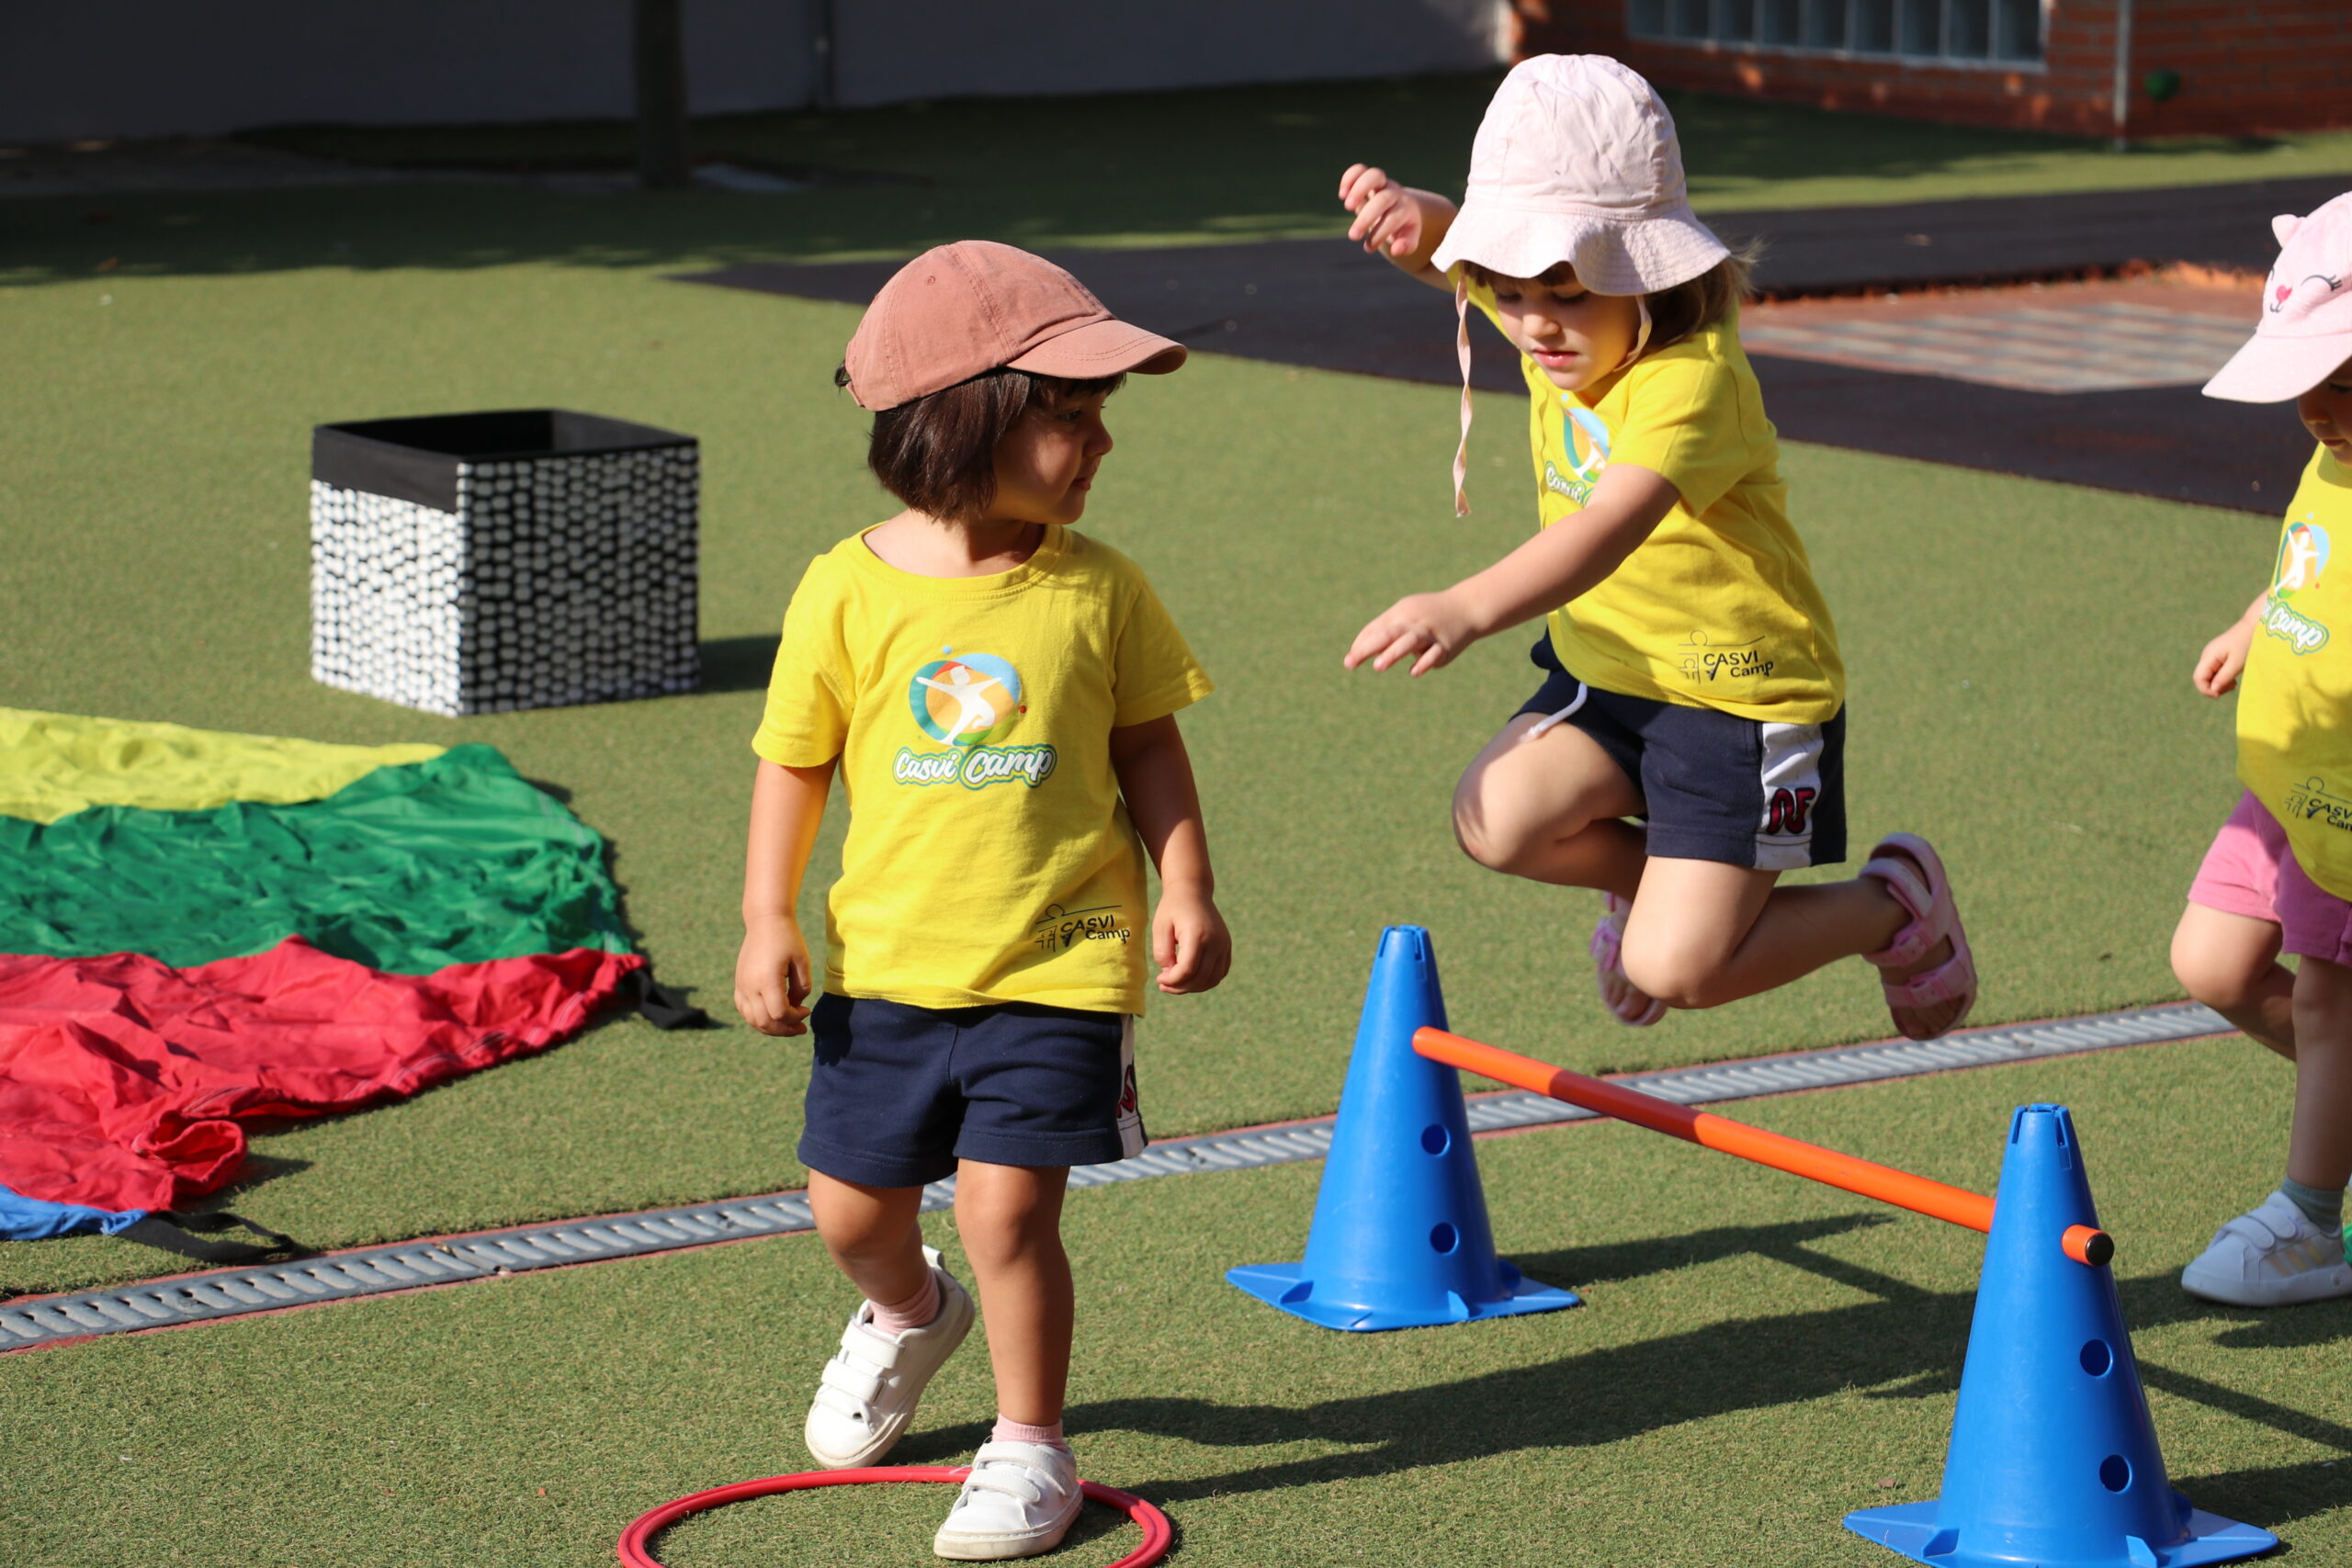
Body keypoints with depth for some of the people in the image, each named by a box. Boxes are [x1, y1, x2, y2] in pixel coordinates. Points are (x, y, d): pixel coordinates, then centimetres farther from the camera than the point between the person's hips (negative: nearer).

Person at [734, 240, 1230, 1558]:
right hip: (888, 964, 2)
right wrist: (770, 919, -2)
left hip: (1055, 964, -2)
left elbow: (1149, 746, 5)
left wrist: (1186, 892, -2)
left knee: (1008, 1203, -10)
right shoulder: (851, 590, -8)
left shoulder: (1099, 591, -5)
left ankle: (1031, 1447, 10)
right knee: (852, 1208, 13)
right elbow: (794, 760, 1)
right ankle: (909, 1316, 48)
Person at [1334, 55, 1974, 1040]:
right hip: (1606, 668, 7)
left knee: (1677, 968, -11)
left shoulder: (1692, 377, -30)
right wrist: (1415, 219, -20)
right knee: (1498, 818, -19)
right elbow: (1454, 258, 8)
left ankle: (1894, 901, 16)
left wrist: (1468, 609, -61)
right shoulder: (1559, 319, -5)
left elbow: (1614, 524, -45)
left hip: (1744, 694, -7)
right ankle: (1650, 874, 14)